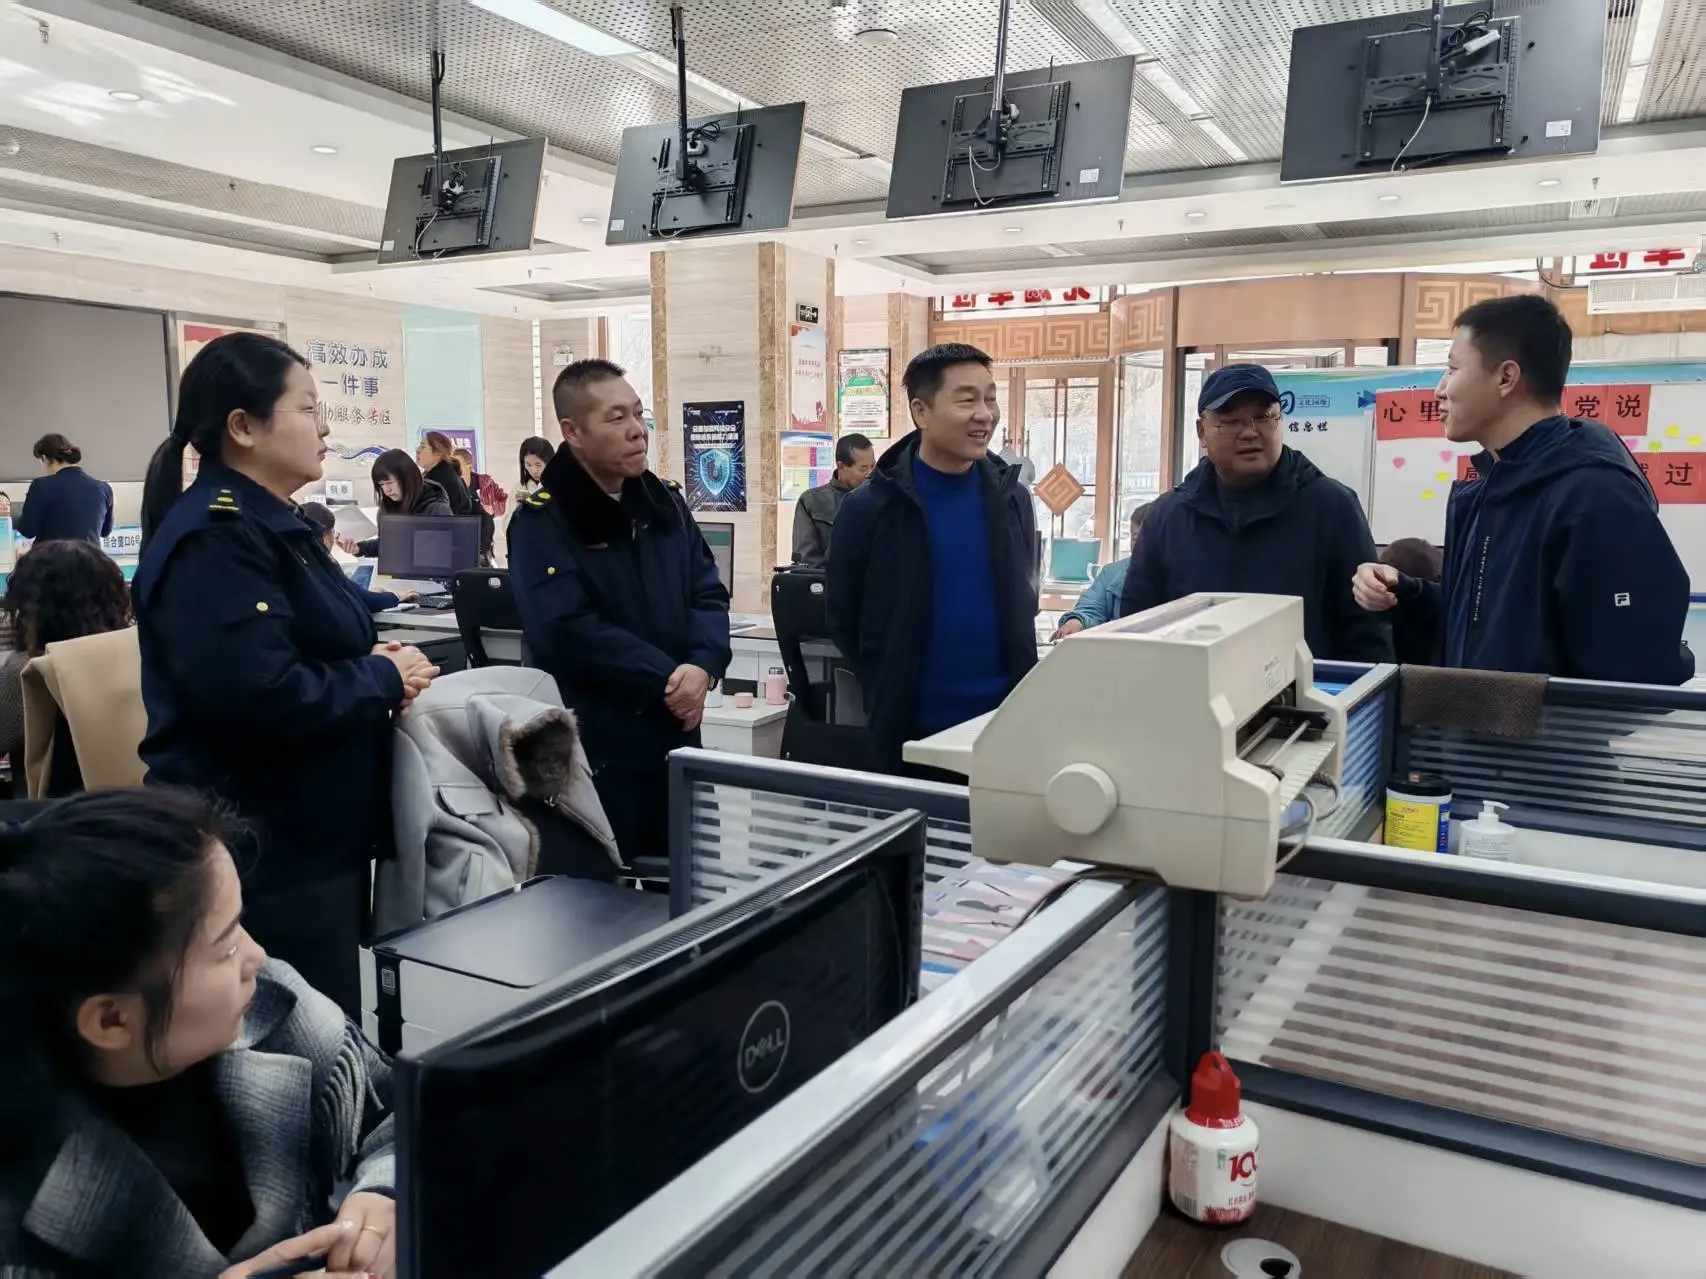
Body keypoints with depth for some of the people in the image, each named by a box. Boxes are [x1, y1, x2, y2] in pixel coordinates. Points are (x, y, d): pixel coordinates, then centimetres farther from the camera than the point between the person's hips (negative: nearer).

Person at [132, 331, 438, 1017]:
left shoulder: (269, 524, 13)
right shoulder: (215, 538, -19)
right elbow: (262, 697, -31)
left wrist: (376, 665, 2)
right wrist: (383, 679, -15)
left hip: (309, 837, 10)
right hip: (261, 851, -10)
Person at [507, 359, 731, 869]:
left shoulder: (665, 502, 9)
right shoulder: (542, 521, -10)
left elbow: (709, 593, 6)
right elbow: (570, 630, -21)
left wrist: (702, 665, -14)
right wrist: (668, 679, -19)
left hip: (675, 734, 6)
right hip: (594, 746, -6)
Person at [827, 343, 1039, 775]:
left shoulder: (1012, 499, 2)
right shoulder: (870, 508, -8)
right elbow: (844, 621, 1)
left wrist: (1019, 697, 7)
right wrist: (891, 697, 1)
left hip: (1006, 724, 3)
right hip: (910, 732, -2)